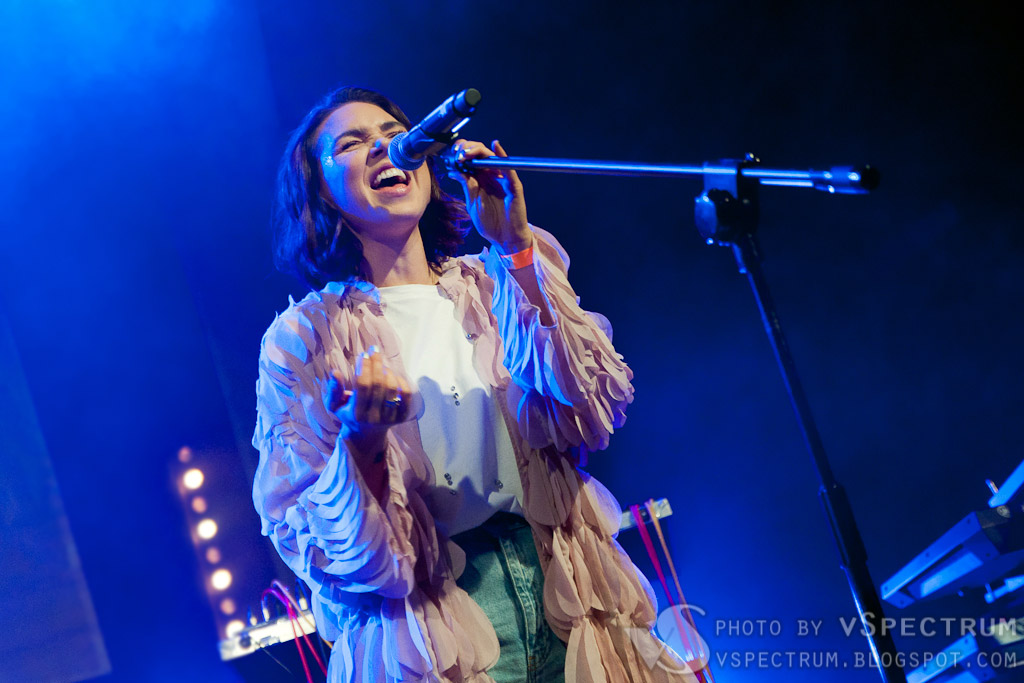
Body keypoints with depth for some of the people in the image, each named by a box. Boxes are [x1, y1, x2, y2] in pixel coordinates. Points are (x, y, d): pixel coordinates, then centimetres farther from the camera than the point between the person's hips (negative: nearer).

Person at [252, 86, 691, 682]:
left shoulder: (489, 287, 8)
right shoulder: (303, 337, 1)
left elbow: (595, 413, -8)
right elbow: (315, 550, -5)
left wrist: (518, 251, -12)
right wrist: (361, 439, -23)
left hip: (564, 596, 3)